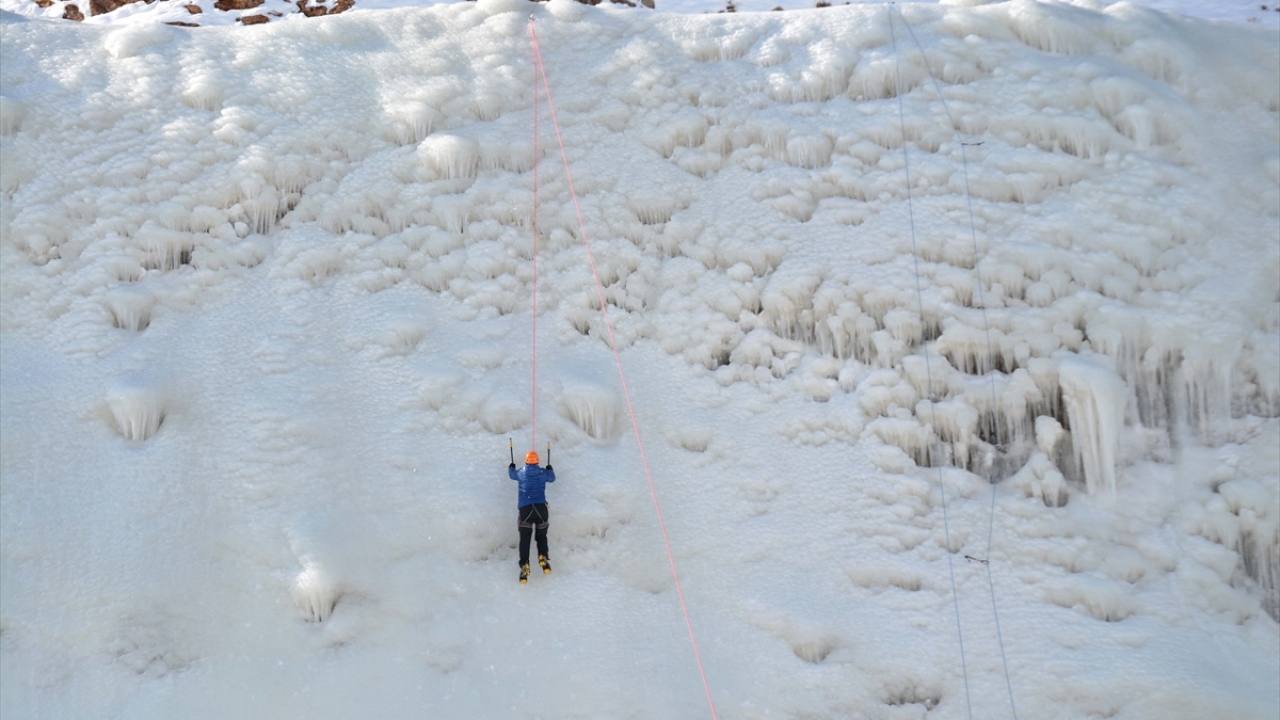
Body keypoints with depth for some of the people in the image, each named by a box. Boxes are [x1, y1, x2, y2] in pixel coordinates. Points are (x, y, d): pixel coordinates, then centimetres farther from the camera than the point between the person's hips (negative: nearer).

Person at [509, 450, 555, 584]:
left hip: (525, 508, 0)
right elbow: (552, 478, 32)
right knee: (541, 536, 14)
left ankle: (524, 566, -15)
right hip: (541, 507, 1)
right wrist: (550, 469, 53)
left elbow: (512, 474, 34)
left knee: (524, 538, -1)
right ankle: (543, 558, -10)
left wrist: (511, 467, 57)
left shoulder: (521, 473, 11)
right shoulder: (543, 472, 9)